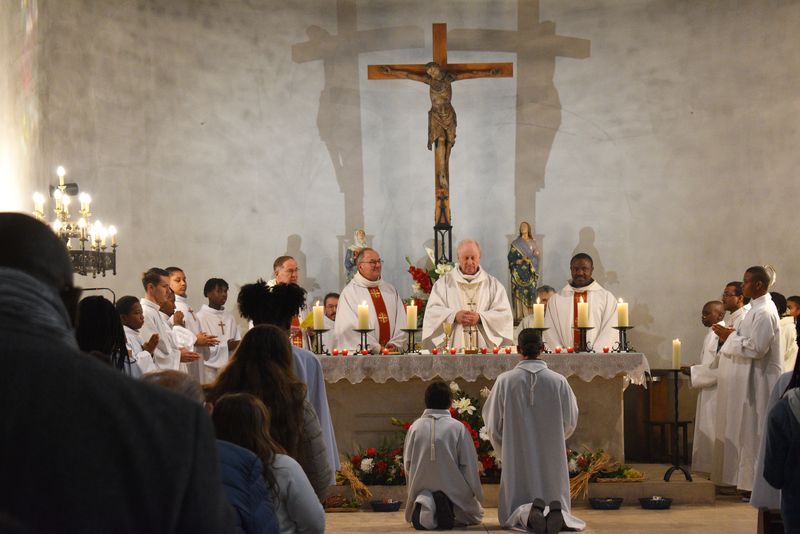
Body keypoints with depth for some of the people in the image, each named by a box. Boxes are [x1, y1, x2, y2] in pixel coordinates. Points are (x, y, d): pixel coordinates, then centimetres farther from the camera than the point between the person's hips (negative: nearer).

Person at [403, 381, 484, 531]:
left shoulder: (415, 427, -5)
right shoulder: (458, 428, -11)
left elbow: (407, 463, 0)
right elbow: (469, 465, -6)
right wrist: (477, 495, 8)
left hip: (421, 489, 2)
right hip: (453, 489, -2)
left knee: (413, 518, 30)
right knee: (476, 514, 22)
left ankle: (424, 504, -10)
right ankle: (449, 507, -13)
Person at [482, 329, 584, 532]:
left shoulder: (505, 381, -7)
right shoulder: (558, 381, -5)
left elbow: (493, 425, 0)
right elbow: (570, 422, 5)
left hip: (517, 459, 0)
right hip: (551, 459, 1)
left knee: (513, 512, 11)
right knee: (556, 501, 14)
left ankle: (527, 513, -24)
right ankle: (556, 513, -22)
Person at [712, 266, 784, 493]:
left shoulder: (764, 312, -18)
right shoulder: (758, 308, 13)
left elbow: (757, 347, -24)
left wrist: (731, 336, -15)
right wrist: (731, 335, 6)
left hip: (758, 383, -10)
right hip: (751, 381, 10)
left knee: (755, 434, -5)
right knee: (748, 432, 13)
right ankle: (749, 479, 19)